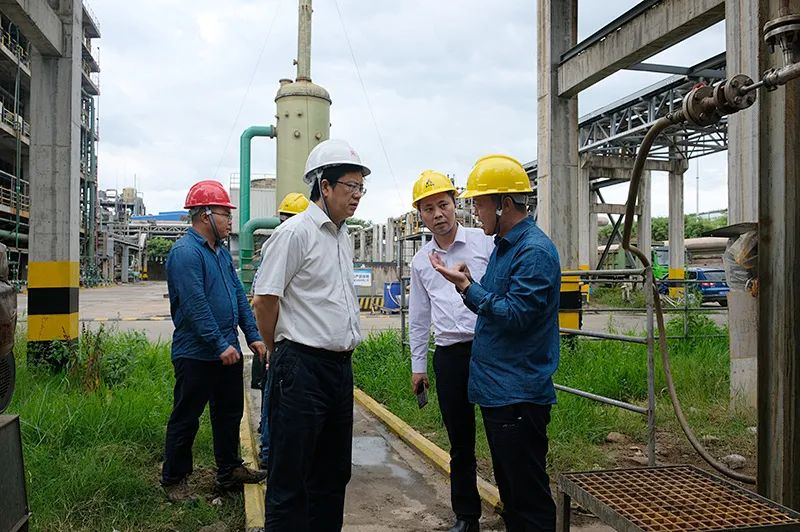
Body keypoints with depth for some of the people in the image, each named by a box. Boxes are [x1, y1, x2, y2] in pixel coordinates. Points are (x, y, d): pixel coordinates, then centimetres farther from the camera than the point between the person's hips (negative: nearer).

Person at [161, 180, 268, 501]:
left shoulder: (221, 251, 13)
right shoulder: (185, 252, -17)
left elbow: (239, 295, 15)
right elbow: (195, 306, -23)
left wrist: (253, 336, 9)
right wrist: (221, 345, -23)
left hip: (227, 351, 9)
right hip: (196, 354, -9)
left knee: (230, 413, 17)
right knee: (186, 418, 5)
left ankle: (229, 471, 31)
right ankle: (174, 480, 20)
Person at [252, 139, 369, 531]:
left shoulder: (342, 235, 14)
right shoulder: (295, 233, -13)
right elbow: (264, 300, -12)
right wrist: (276, 351, 1)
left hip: (340, 365, 9)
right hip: (302, 367, -8)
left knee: (333, 473, 19)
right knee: (290, 479, 2)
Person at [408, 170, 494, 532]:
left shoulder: (485, 243, -1)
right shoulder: (420, 262, 13)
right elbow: (418, 318, 18)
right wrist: (418, 366, 17)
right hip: (448, 355, 4)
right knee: (460, 442, 12)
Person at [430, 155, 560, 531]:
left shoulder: (535, 251, -17)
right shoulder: (504, 246, 14)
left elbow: (515, 315, -23)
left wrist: (467, 287, -16)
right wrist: (468, 283, 1)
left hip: (519, 397, -10)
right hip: (496, 391, 10)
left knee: (529, 496, 1)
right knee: (508, 487, 20)